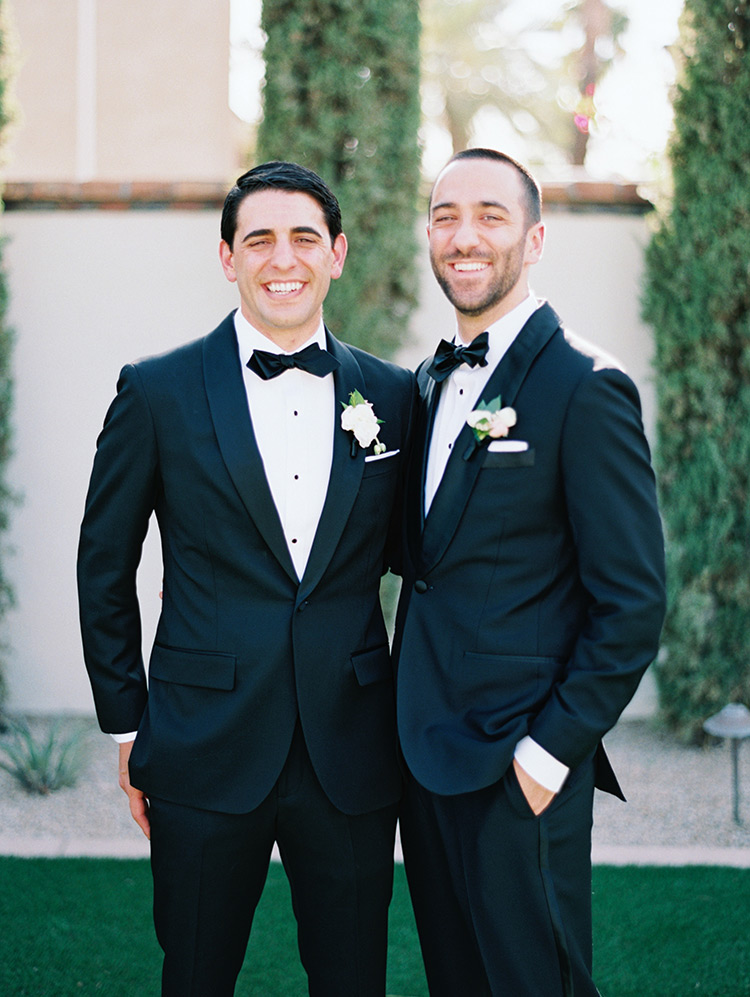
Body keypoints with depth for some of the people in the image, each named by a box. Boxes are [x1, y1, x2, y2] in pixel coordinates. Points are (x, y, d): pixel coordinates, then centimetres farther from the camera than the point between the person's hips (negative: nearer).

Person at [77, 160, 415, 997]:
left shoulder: (391, 395, 5)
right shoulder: (157, 391, -2)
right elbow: (103, 566, 4)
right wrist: (126, 724, 4)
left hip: (351, 760, 2)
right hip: (205, 756, -2)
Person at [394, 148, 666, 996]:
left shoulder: (585, 388, -12)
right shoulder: (431, 381, 12)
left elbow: (632, 602, -14)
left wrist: (551, 751, -15)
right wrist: (411, 726, 11)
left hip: (516, 769, -7)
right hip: (423, 750, 7)